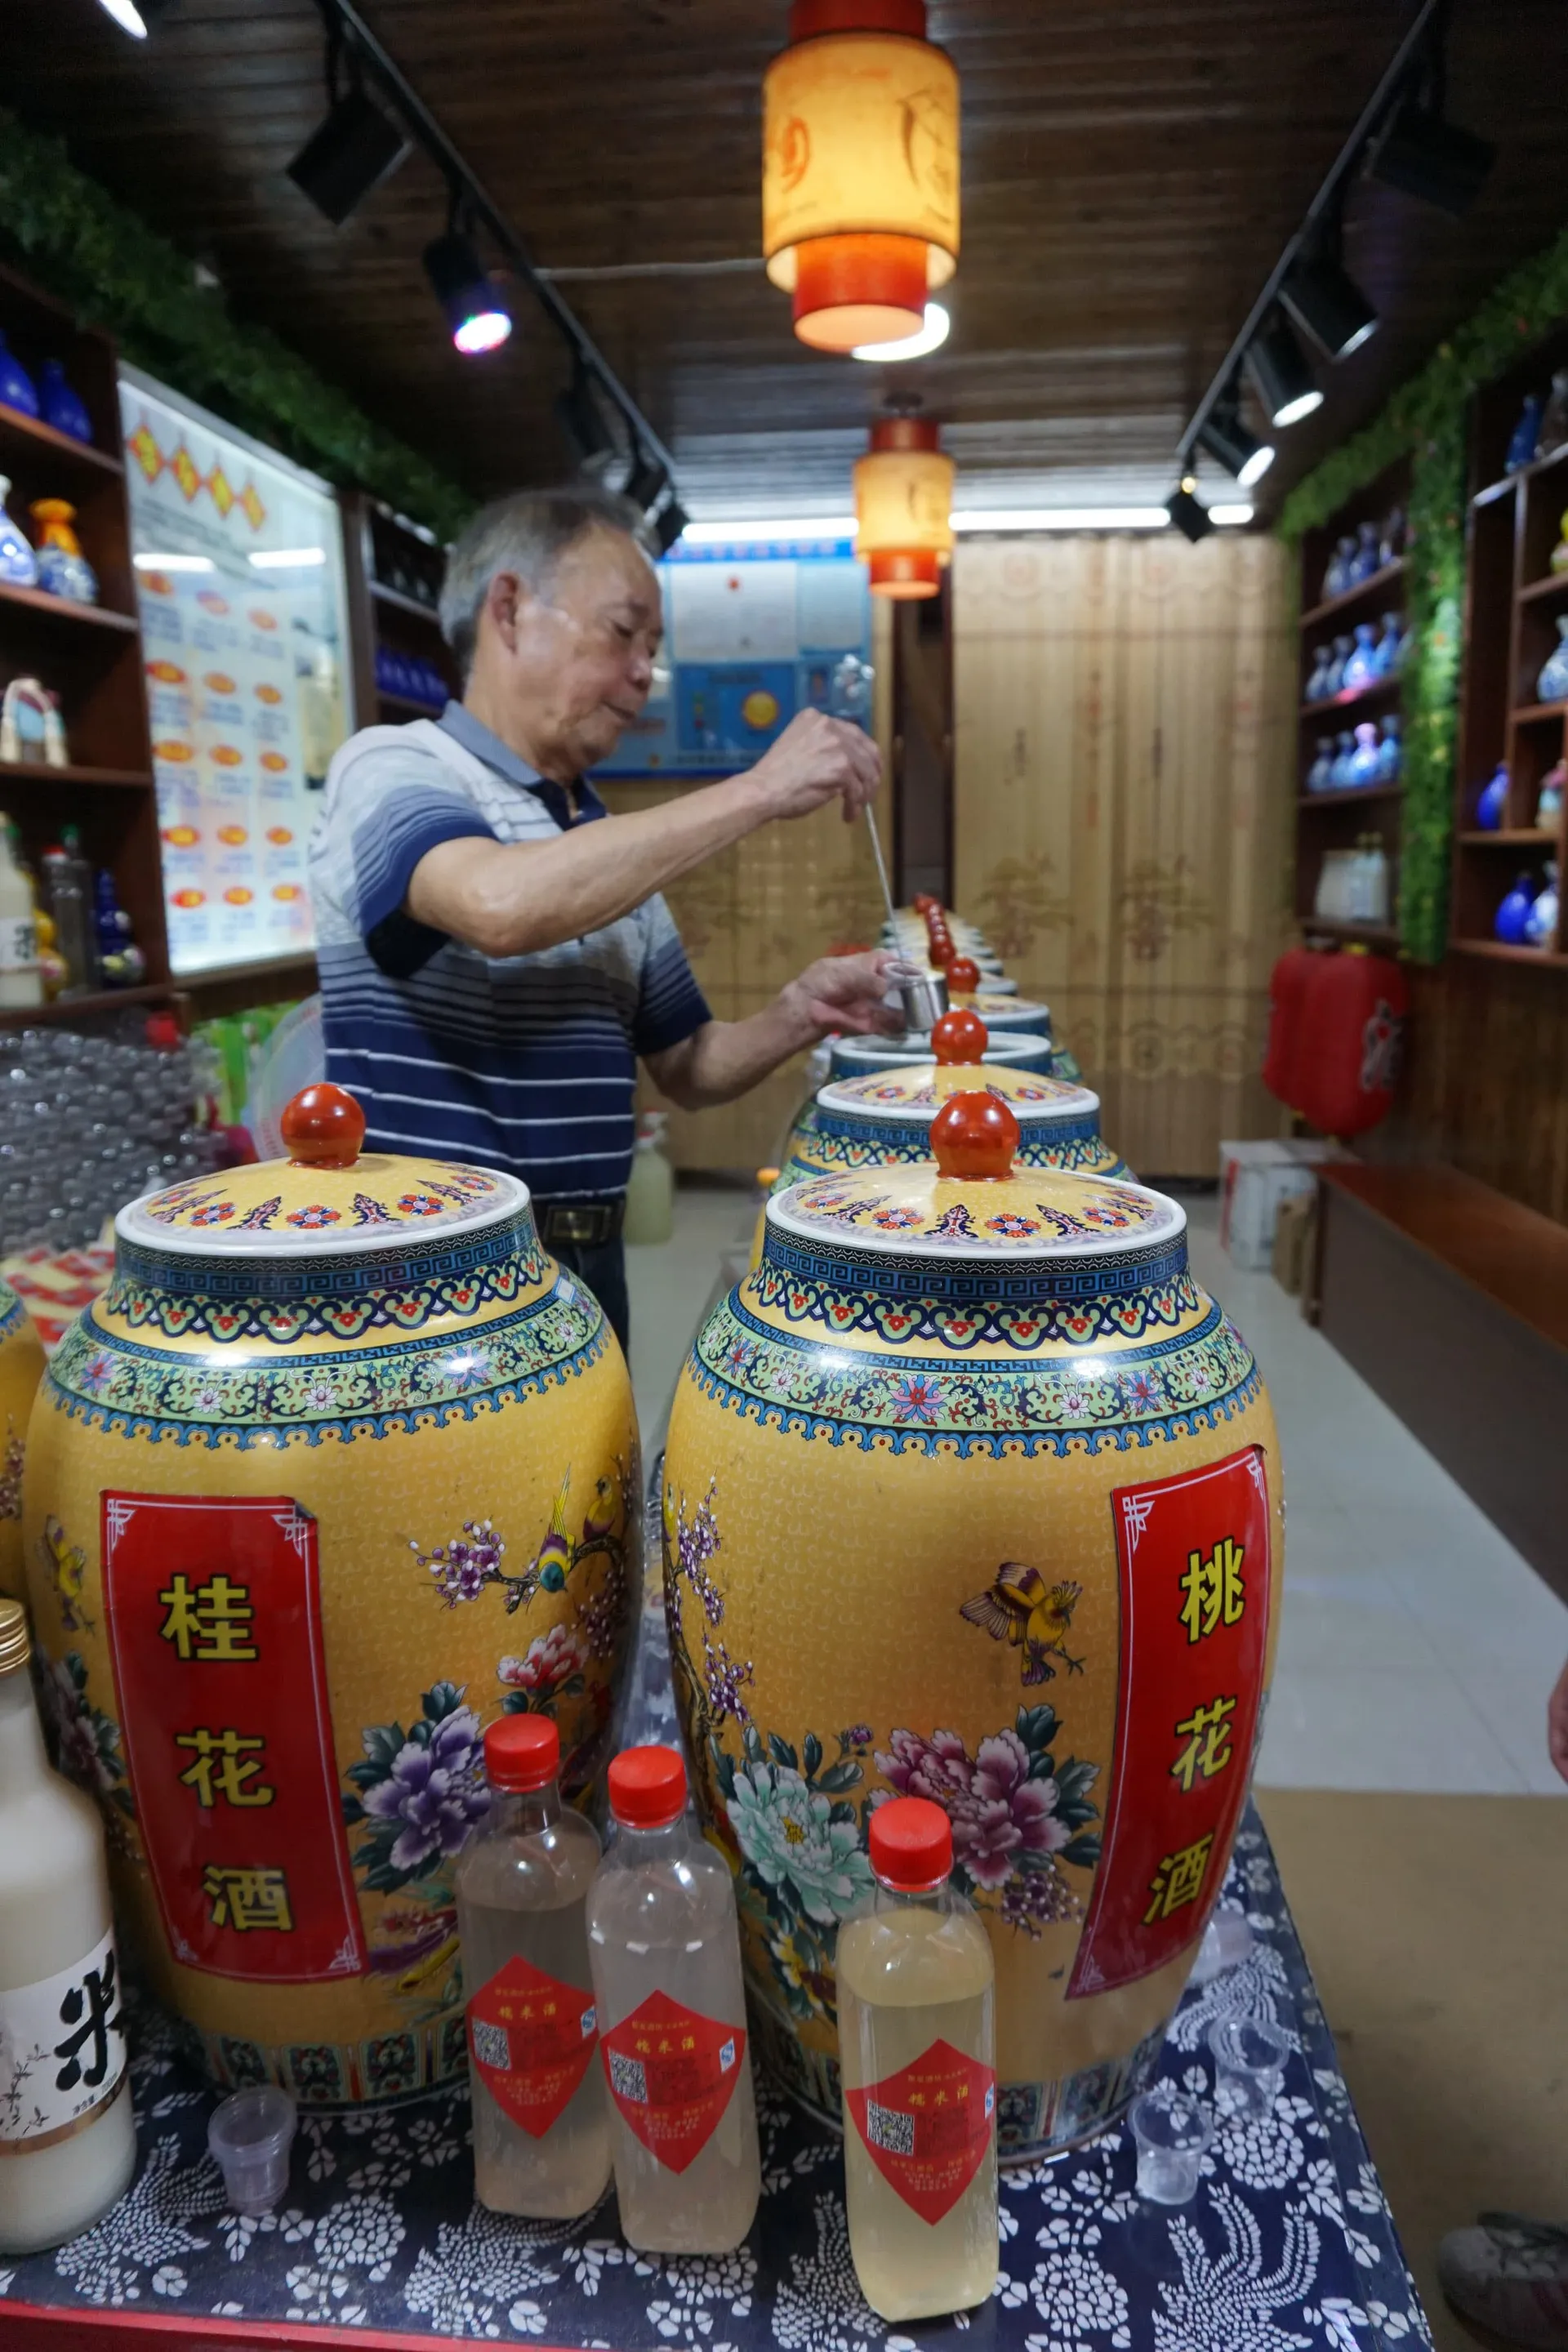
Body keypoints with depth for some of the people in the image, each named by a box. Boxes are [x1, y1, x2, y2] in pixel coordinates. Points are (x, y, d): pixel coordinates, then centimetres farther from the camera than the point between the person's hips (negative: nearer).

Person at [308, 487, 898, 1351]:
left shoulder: (612, 848, 12)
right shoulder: (391, 767, -8)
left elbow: (688, 1069, 15)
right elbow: (501, 906, -30)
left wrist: (798, 1012, -6)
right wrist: (757, 792, -22)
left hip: (590, 1271, 7)